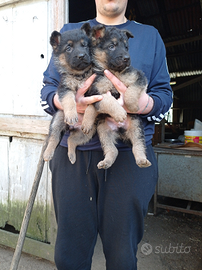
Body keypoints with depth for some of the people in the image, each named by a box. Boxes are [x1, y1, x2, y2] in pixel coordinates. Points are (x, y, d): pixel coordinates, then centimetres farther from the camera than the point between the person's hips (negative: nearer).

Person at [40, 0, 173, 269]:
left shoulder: (150, 35, 18)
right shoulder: (69, 32, 19)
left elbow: (164, 93, 10)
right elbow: (48, 88, 12)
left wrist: (145, 104, -15)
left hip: (130, 155, 0)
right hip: (73, 153, 1)